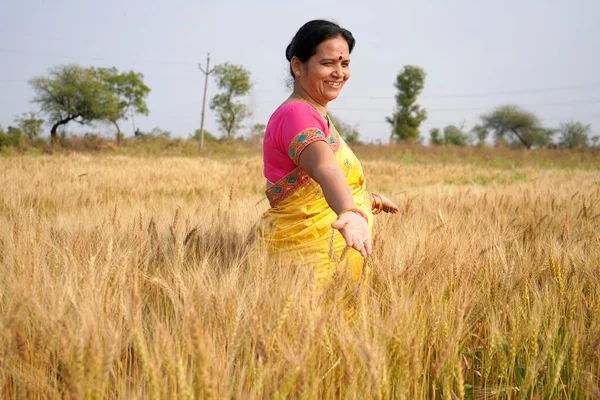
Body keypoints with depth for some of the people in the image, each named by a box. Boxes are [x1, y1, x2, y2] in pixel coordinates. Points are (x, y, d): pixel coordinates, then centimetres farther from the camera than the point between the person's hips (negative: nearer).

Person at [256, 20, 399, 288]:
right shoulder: (296, 113, -16)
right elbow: (325, 168, -36)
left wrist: (371, 200, 46)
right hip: (307, 256, -10)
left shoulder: (314, 115, 17)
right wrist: (353, 213, -54)